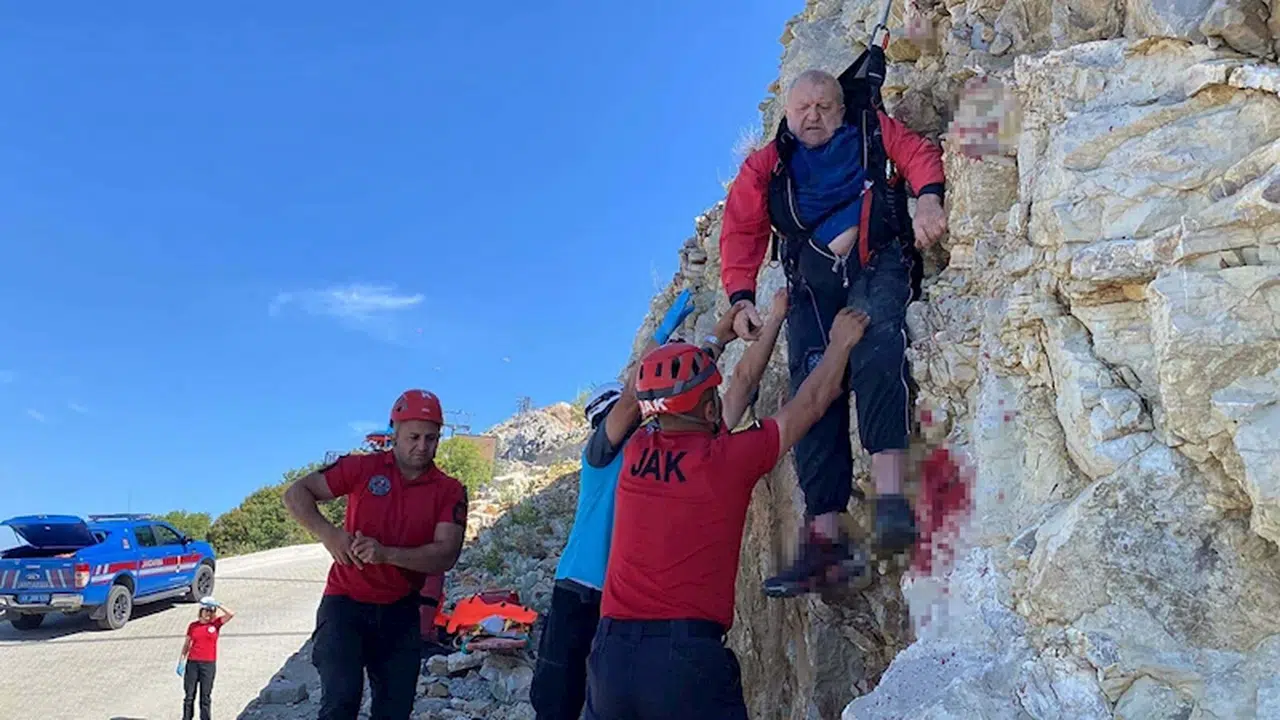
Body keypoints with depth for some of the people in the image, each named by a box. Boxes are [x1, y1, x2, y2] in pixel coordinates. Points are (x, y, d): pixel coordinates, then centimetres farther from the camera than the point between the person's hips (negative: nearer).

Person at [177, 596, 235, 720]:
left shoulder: (215, 624, 1)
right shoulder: (193, 626, 6)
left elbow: (231, 614, -13)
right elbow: (186, 644, 12)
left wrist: (217, 605, -13)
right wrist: (181, 662, 8)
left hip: (209, 664, -1)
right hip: (192, 663, 2)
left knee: (206, 696, 3)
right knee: (189, 695, 6)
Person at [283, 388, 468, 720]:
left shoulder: (450, 491, -4)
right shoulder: (363, 468, -5)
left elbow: (445, 555, -14)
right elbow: (296, 494, -2)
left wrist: (386, 554, -29)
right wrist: (328, 533, -20)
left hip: (400, 614, 2)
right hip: (346, 604, -2)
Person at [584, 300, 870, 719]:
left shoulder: (636, 453, 4)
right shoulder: (727, 459, -7)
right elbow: (810, 404, 9)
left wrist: (716, 342, 40)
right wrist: (841, 343, 25)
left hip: (611, 656, 5)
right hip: (689, 657, -4)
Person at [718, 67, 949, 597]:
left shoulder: (873, 131, 20)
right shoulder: (766, 167, 20)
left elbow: (919, 154, 6)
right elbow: (740, 231, 12)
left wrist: (928, 197, -17)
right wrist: (741, 297, -3)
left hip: (876, 264, -1)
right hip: (811, 282, 1)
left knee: (876, 352, -30)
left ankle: (889, 496, -38)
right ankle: (824, 536, -16)